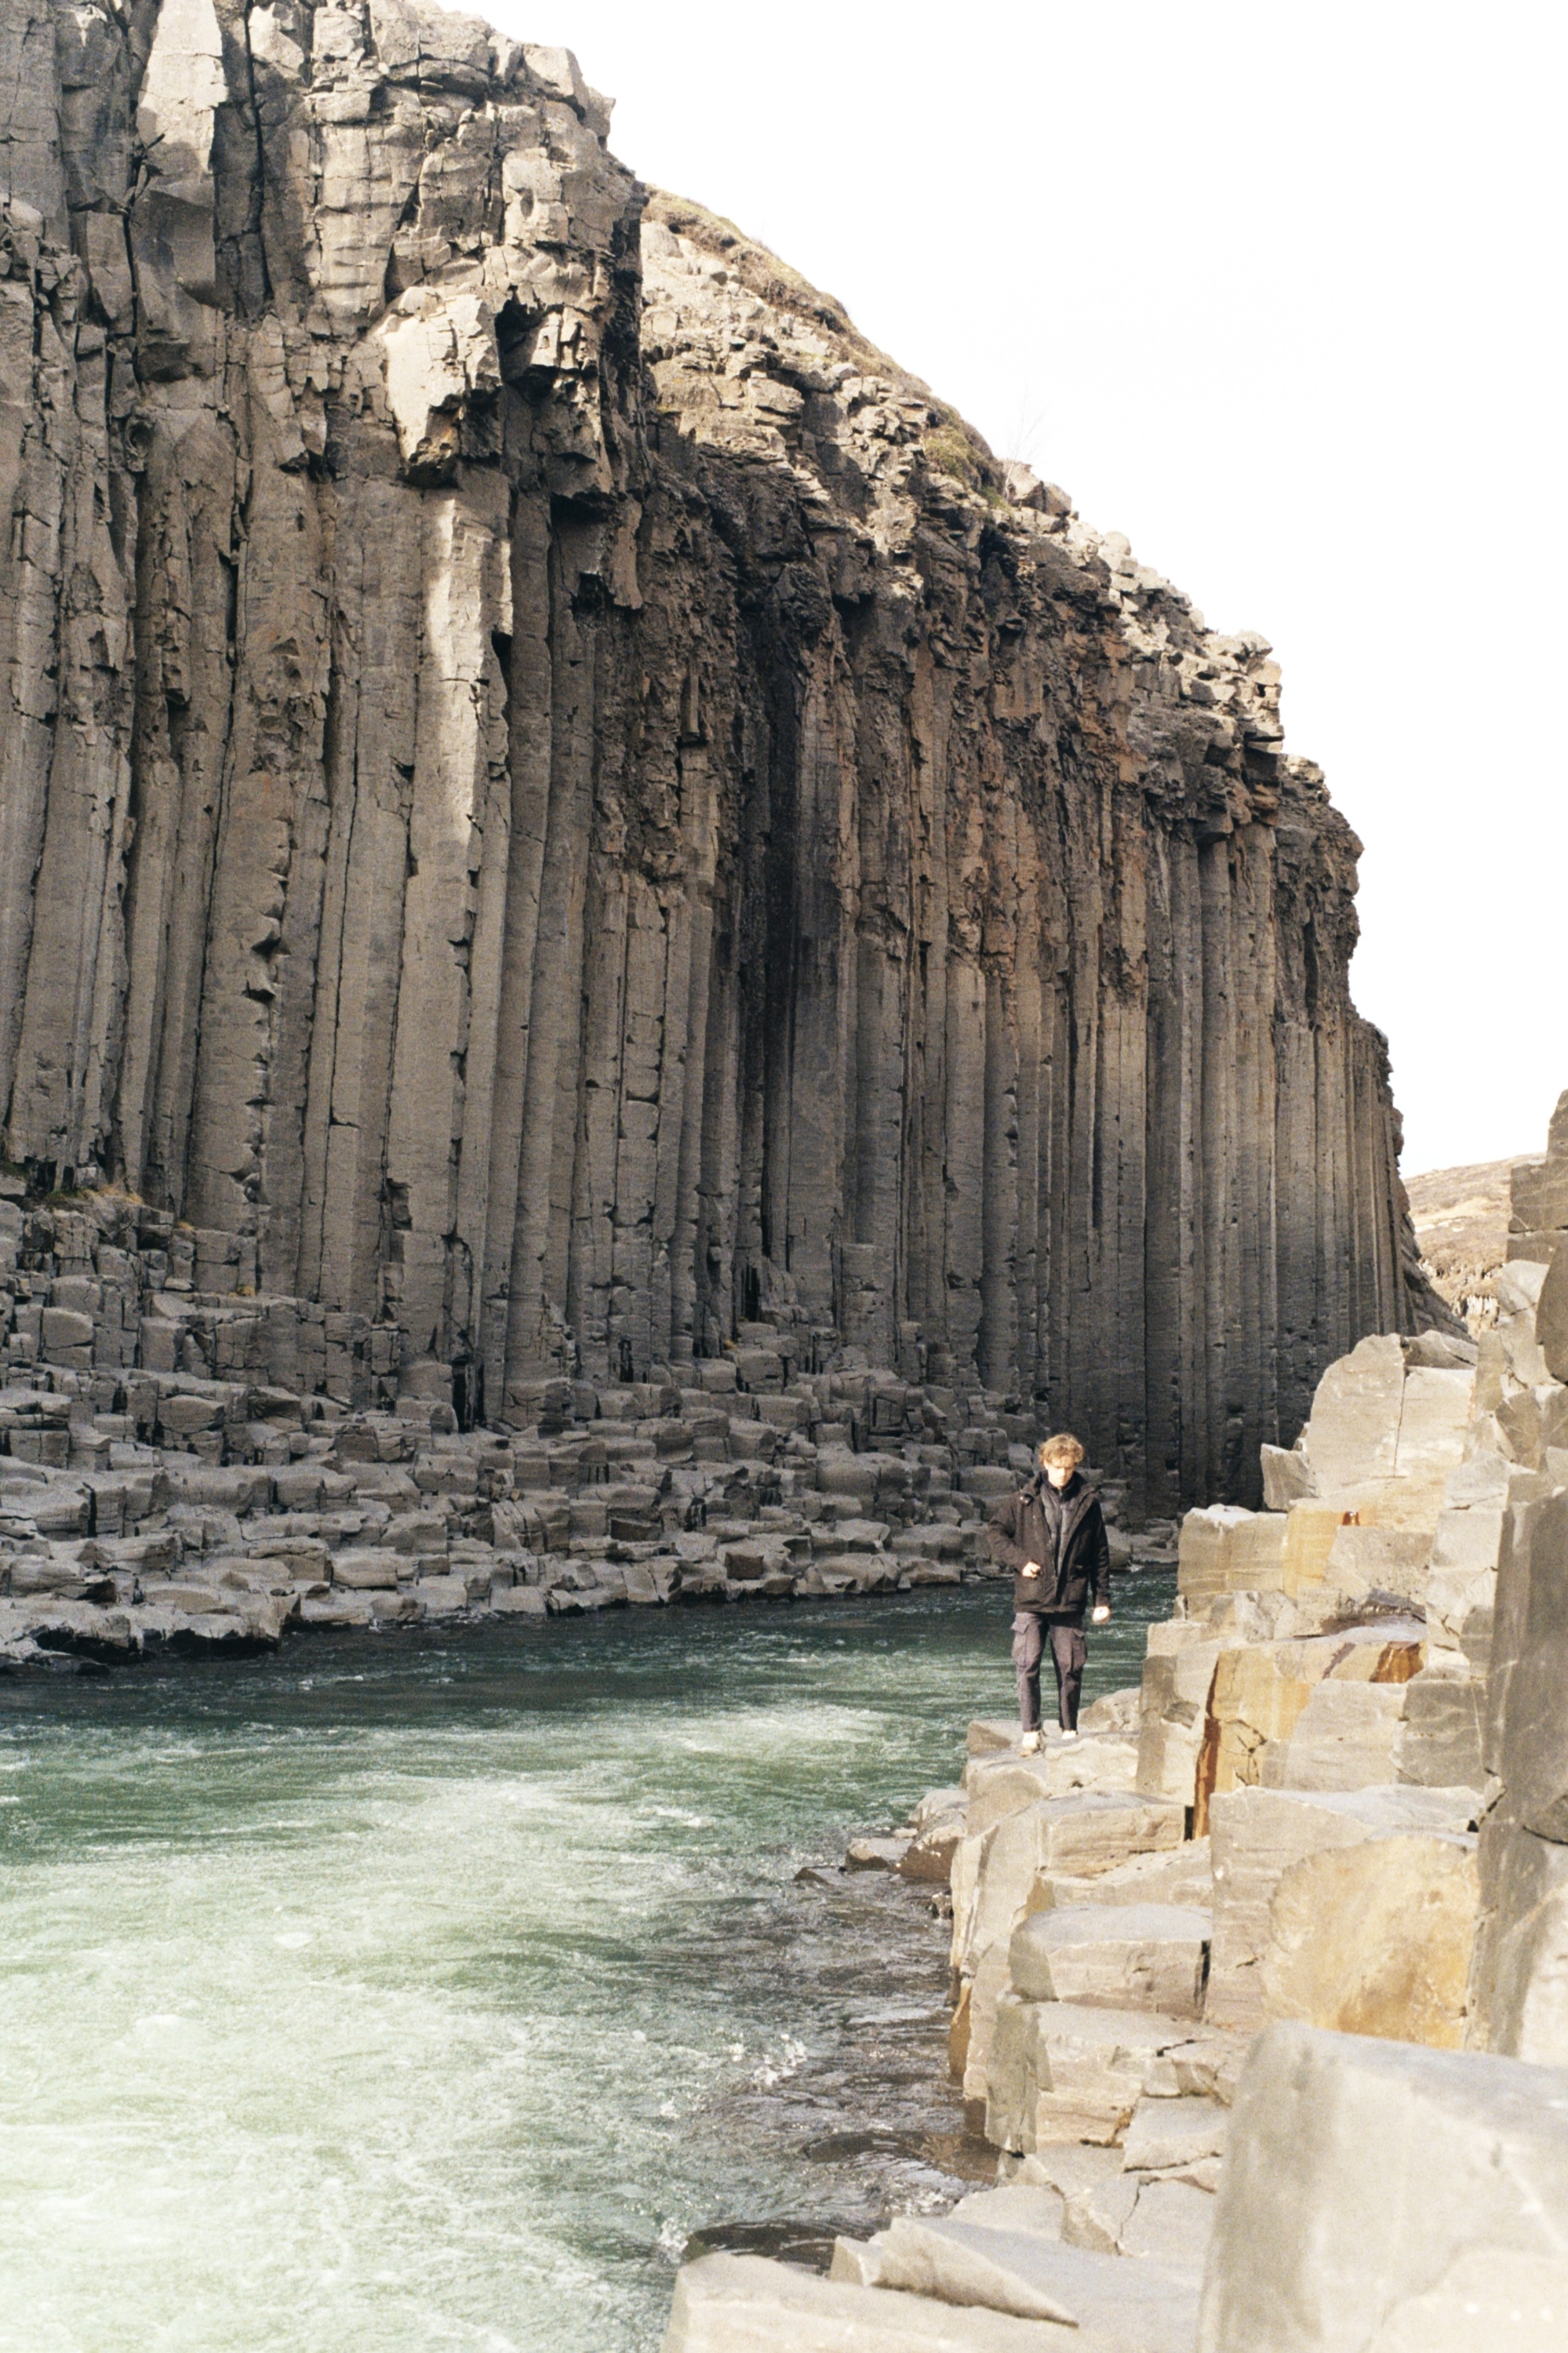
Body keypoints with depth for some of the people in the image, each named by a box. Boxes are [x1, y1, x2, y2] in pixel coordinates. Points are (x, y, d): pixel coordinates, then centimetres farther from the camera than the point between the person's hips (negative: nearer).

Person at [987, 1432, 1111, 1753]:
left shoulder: (1087, 1502, 5)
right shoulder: (1025, 1500, 1)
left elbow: (1100, 1554, 10)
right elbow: (997, 1532, 9)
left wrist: (1102, 1598, 8)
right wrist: (1020, 1560, -6)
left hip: (1070, 1602, 1)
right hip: (1030, 1599, -1)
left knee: (1071, 1668, 6)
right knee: (1027, 1665, -6)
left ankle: (1069, 1730, 20)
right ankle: (1030, 1732, 3)